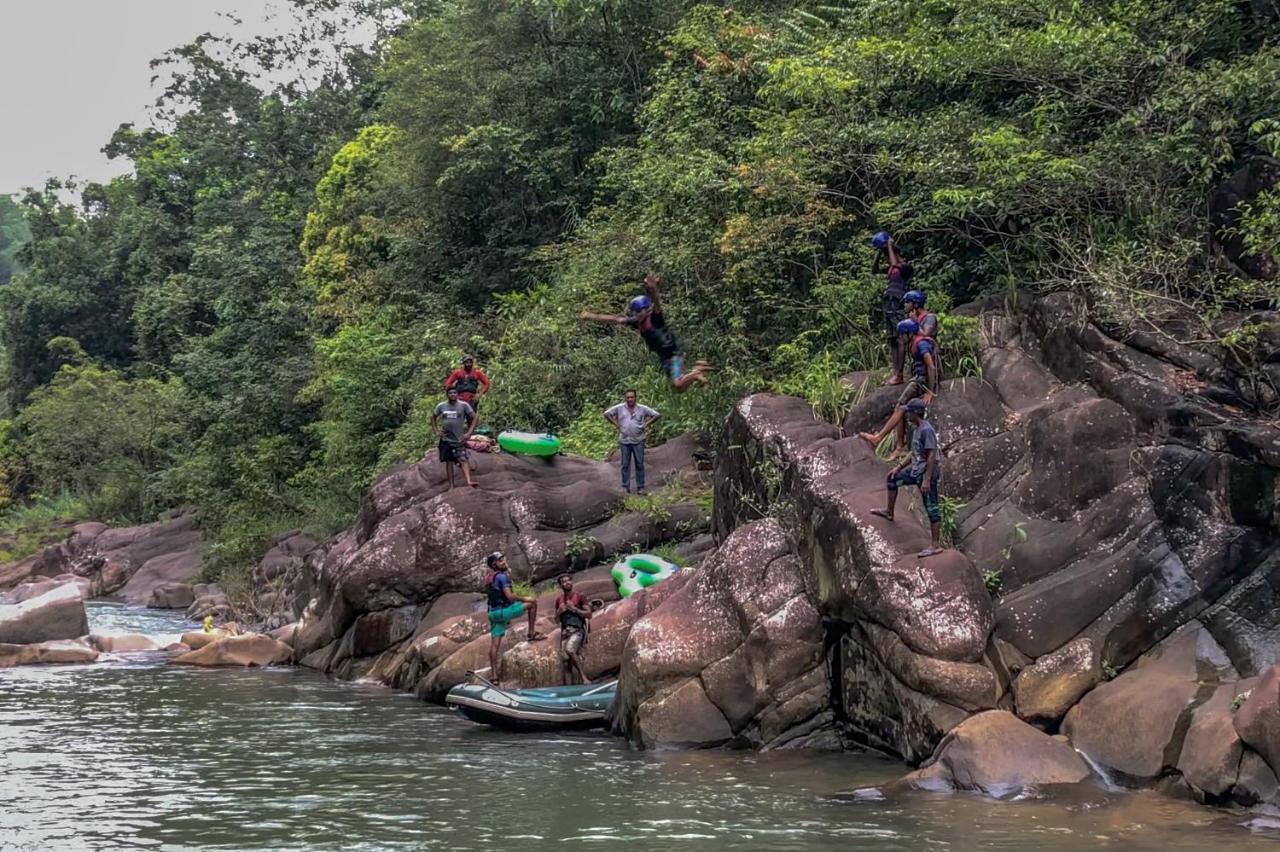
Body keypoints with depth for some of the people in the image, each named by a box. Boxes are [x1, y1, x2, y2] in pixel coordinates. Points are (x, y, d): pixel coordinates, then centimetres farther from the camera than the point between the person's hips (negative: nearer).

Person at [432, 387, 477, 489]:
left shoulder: (464, 405, -4)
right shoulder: (441, 406, 4)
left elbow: (474, 418, -1)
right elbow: (433, 417, 19)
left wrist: (469, 433, -8)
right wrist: (436, 431, 8)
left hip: (459, 439, -3)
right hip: (446, 439, 3)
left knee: (463, 459, -18)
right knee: (449, 462, 5)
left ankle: (469, 481, -32)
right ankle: (451, 486, 9)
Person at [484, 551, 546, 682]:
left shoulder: (488, 578, 14)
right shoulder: (501, 576, -13)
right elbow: (510, 596, -22)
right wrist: (525, 599, -10)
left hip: (493, 612, 8)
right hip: (503, 611, -8)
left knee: (494, 644, 7)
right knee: (532, 603, 0)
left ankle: (494, 675, 6)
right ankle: (532, 633, 4)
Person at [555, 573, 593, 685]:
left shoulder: (579, 596, 0)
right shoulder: (559, 599, 13)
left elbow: (589, 614, -4)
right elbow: (556, 618, 22)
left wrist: (574, 609, -13)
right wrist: (560, 611, 0)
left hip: (578, 630, -5)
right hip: (565, 631, 5)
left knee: (570, 649, -32)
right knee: (565, 662, -2)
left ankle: (583, 676, -25)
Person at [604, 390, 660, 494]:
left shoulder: (642, 409, 1)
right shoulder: (619, 408, 1)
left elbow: (657, 415, 5)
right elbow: (606, 414, 8)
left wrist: (646, 424, -1)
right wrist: (616, 424, 1)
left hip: (638, 441, 0)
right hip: (624, 441, 0)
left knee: (639, 465, 2)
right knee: (625, 465, 4)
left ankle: (640, 487, 6)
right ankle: (625, 487, 10)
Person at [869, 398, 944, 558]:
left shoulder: (926, 430, -21)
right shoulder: (917, 429, 10)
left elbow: (932, 456, -25)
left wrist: (927, 480, -27)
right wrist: (899, 467, 20)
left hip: (928, 473, -10)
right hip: (916, 470, 10)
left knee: (931, 508, -6)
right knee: (893, 479, 24)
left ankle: (936, 544, -2)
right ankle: (889, 512, 40)